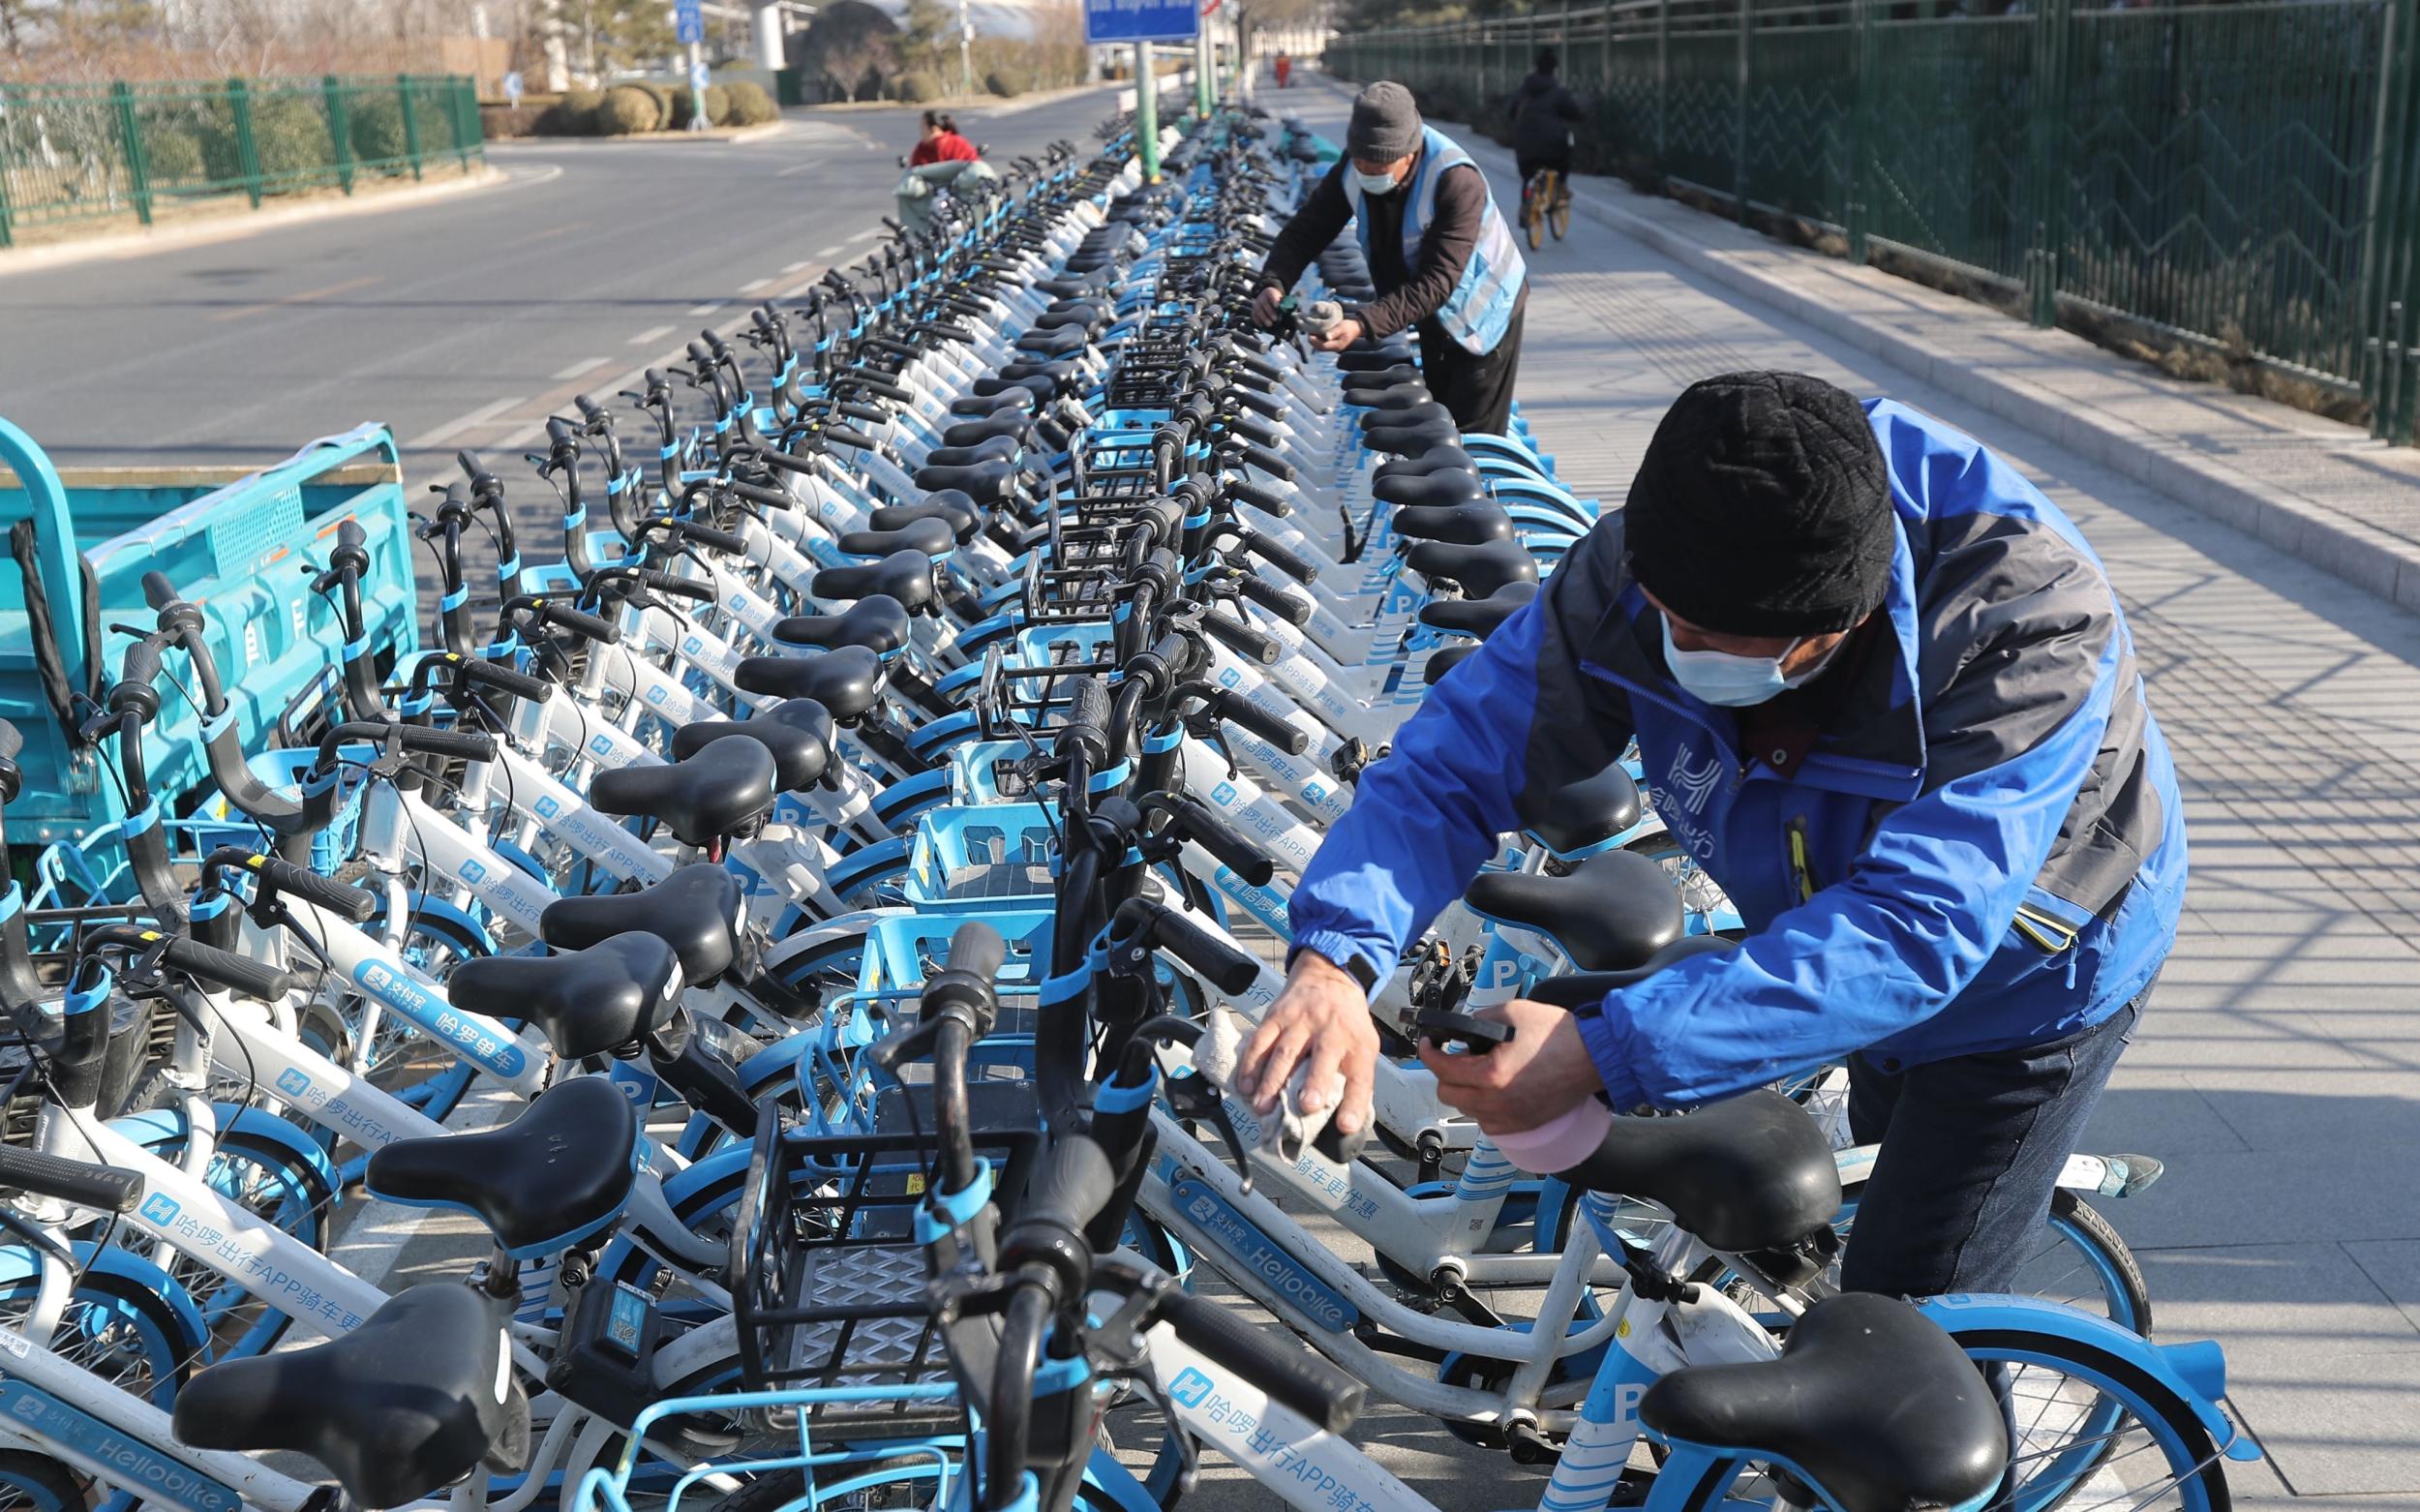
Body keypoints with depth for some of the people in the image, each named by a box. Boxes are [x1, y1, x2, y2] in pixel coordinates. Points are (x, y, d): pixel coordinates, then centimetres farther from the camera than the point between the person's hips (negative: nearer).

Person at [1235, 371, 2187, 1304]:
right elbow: (1457, 763, -30)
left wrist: (1606, 1053, -57)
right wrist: (1338, 956, -51)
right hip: (1847, 951, 5)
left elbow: (1913, 933, -49)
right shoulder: (1634, 577, -30)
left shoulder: (2034, 626, -43)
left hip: (2026, 976, -5)